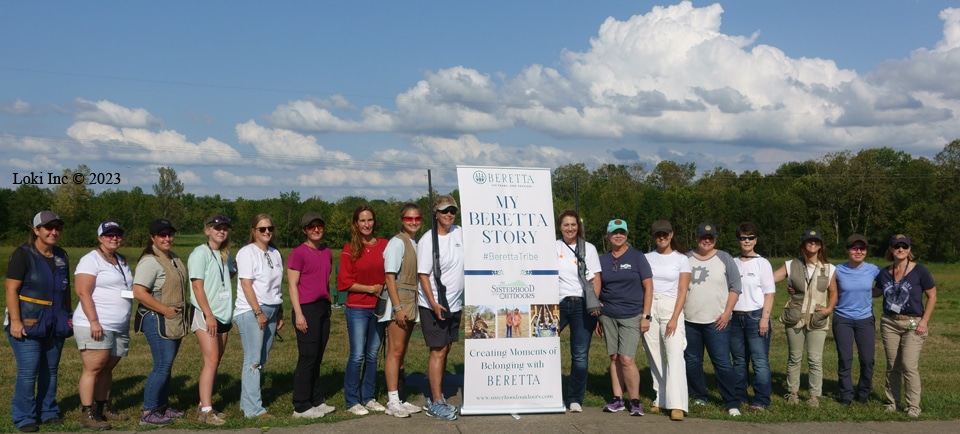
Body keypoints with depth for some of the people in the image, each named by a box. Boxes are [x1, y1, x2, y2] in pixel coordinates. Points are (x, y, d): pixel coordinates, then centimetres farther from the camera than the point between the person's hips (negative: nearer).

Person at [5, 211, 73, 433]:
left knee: (50, 370, 11)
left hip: (55, 324, 6)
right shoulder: (23, 254, -8)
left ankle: (48, 412, 21)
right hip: (28, 323, -6)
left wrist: (68, 315, 13)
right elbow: (11, 289, -13)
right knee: (28, 371, -7)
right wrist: (15, 321, -19)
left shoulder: (61, 256, 10)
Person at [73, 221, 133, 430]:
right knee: (93, 369, -7)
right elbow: (83, 292, -14)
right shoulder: (91, 260, -6)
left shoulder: (122, 261, 18)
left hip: (119, 327, 7)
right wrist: (94, 321, -21)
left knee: (107, 368, 11)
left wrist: (128, 322, 20)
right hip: (95, 325, -7)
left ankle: (103, 408, 19)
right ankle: (87, 414, -3)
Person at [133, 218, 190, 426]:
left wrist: (180, 314, 13)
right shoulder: (150, 261, -16)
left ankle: (162, 406, 26)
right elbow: (139, 292, -24)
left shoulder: (173, 257, 11)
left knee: (166, 365, 15)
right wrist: (166, 310, -21)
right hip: (158, 320, -9)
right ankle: (147, 413, 2)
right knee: (162, 366, -7)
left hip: (174, 321, 9)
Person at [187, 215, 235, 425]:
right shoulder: (200, 253, -8)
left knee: (215, 362, 8)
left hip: (223, 315, 7)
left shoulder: (225, 255, 13)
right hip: (205, 315, -7)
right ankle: (205, 410, -11)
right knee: (211, 361, -13)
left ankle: (205, 405, 15)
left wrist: (228, 313, 12)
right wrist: (209, 315, -20)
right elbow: (197, 286, -14)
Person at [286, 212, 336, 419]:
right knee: (307, 357, -5)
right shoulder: (298, 253, -7)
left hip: (324, 308, 7)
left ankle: (316, 401, 19)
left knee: (317, 357, 12)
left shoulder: (327, 253, 13)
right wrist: (298, 313, -16)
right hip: (307, 308, -7)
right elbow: (292, 285, -10)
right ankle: (301, 407, 2)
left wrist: (328, 305, 16)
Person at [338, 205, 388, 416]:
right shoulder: (349, 250, -4)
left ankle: (369, 398, 21)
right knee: (357, 355, -4)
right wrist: (371, 288, -11)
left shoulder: (385, 245, 4)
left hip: (379, 307, 3)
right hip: (357, 309, -3)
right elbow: (344, 282, -6)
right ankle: (352, 401, 8)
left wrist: (386, 287, -5)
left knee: (372, 355, 11)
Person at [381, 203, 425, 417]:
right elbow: (390, 277, -14)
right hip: (399, 298, -8)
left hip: (412, 301, 8)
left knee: (401, 351, 12)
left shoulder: (418, 243, 12)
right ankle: (393, 402, -3)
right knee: (395, 350, -7)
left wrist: (414, 304, 11)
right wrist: (397, 307, -19)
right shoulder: (397, 242, -9)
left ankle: (400, 399, 17)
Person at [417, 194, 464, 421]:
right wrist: (433, 303, -21)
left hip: (455, 304, 7)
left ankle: (436, 397, 22)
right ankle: (436, 403, -1)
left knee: (445, 350, 12)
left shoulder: (459, 233, 4)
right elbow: (423, 275, -14)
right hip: (434, 305, -7)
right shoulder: (427, 241, -12)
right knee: (438, 351, -6)